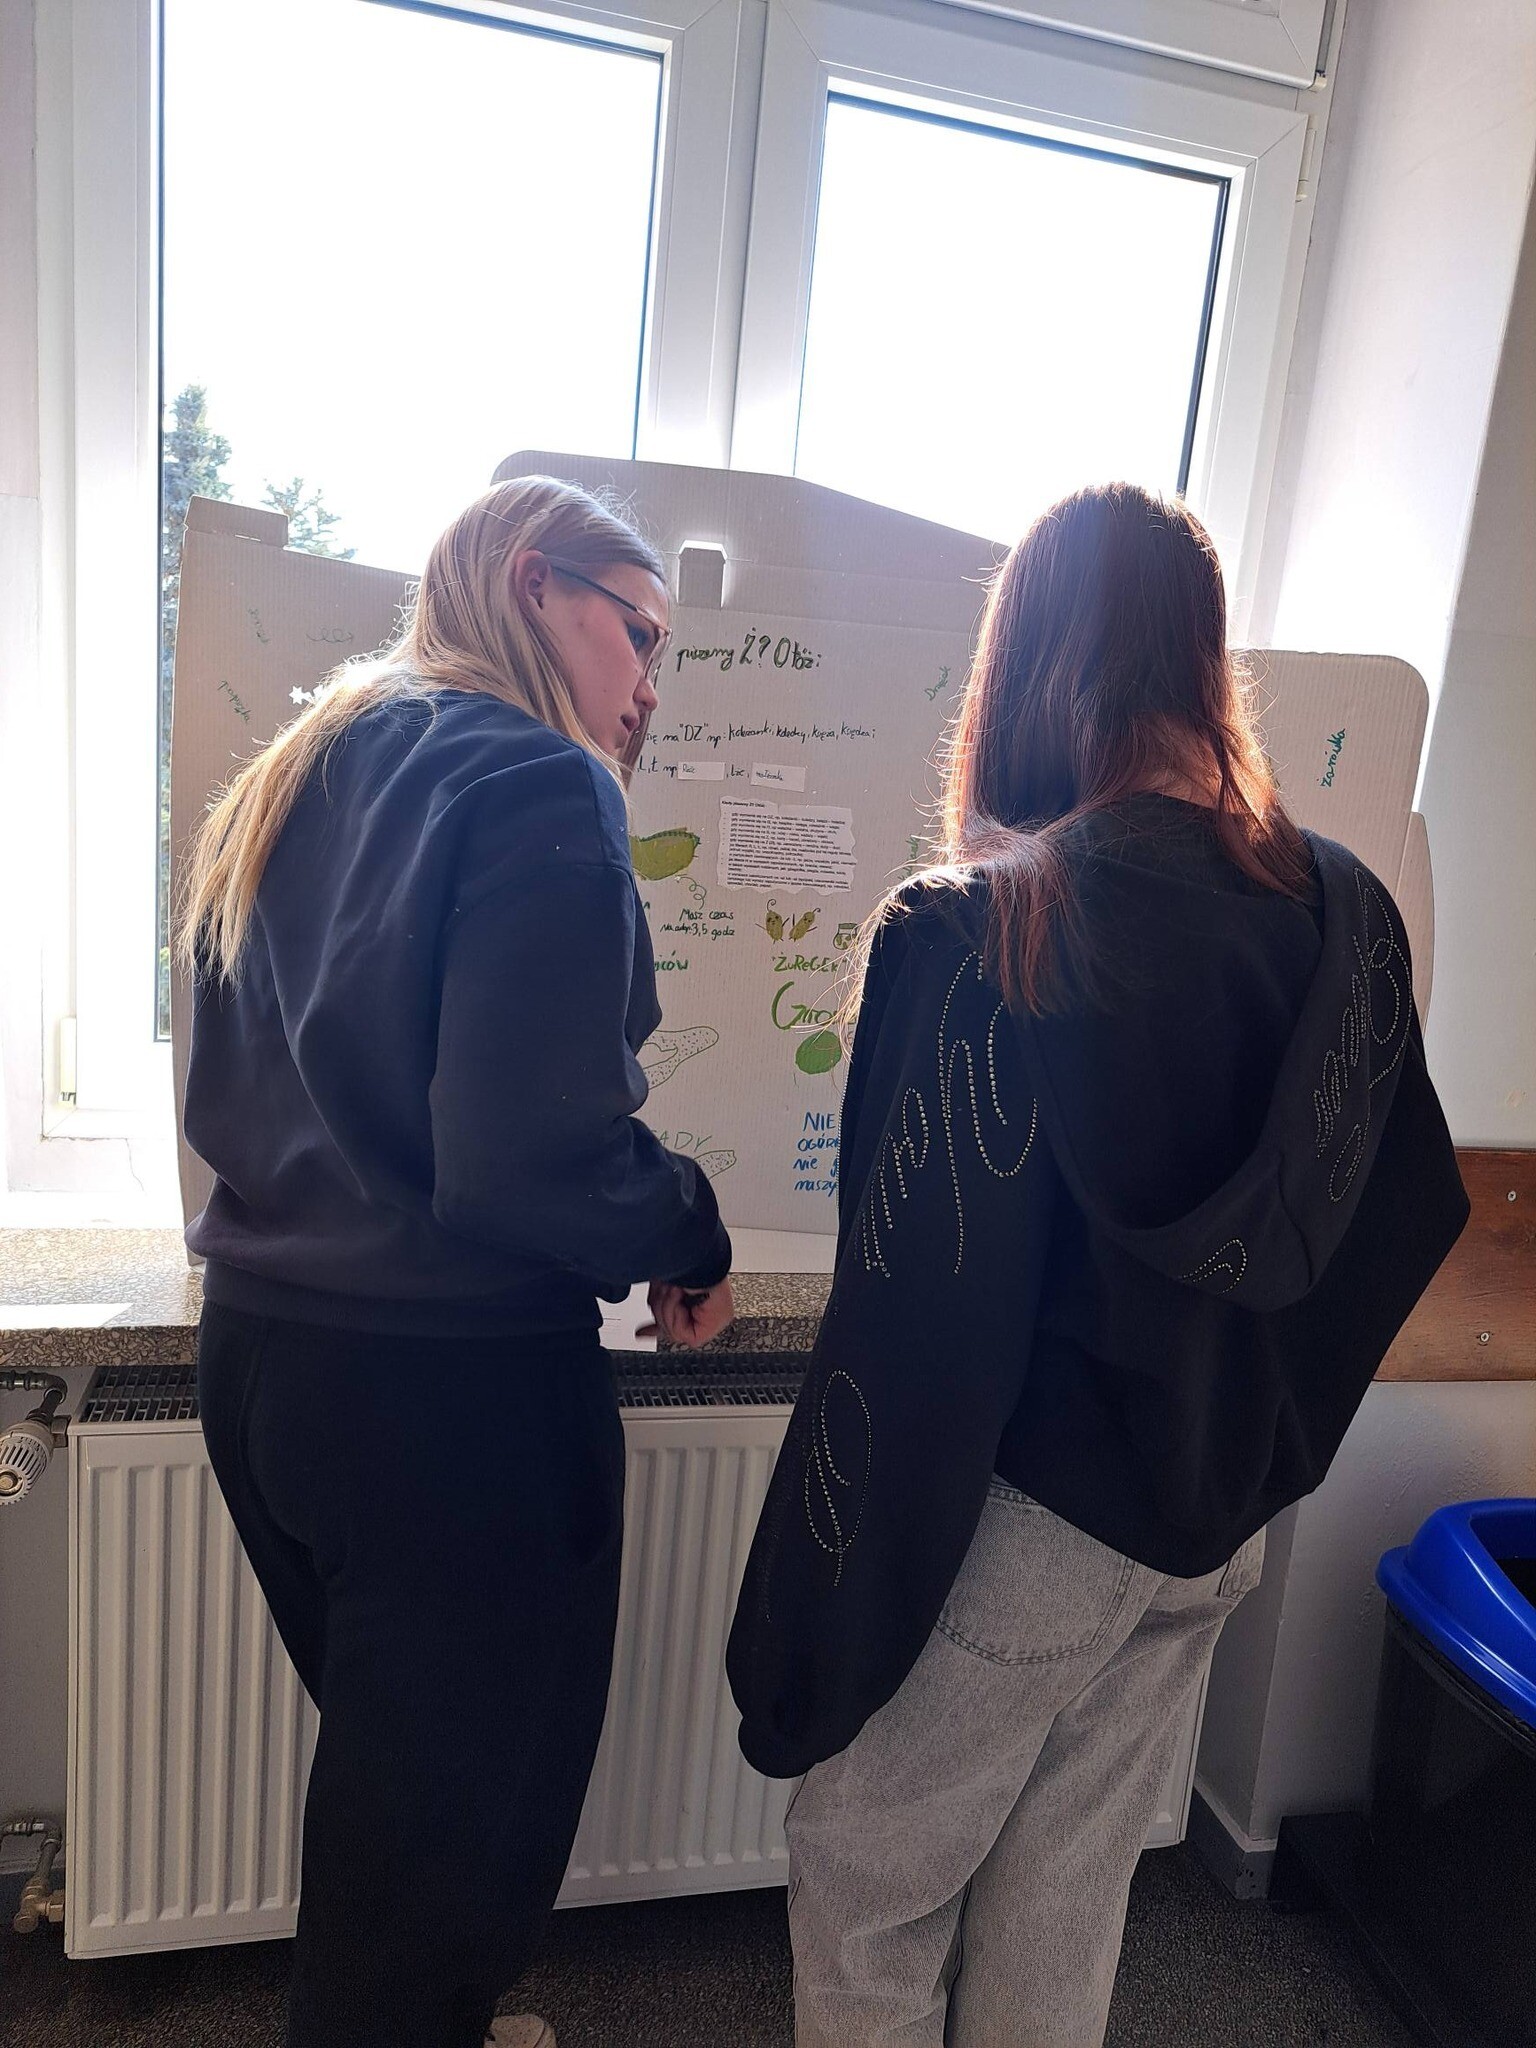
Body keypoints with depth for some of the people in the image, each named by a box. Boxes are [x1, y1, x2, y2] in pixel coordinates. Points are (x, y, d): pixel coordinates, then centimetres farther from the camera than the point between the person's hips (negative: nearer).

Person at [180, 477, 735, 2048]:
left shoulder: (299, 780, 10)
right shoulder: (537, 784, -16)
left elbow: (224, 1102, 14)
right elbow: (531, 1154, -25)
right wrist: (691, 1241, -8)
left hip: (259, 1347, 9)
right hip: (450, 1385, -8)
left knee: (379, 1756, 27)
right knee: (466, 1802, 14)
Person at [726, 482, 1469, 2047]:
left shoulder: (975, 935, -23)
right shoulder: (1344, 911, -5)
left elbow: (919, 1314, -23)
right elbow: (1405, 1210, 5)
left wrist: (810, 1640, -11)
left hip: (1022, 1514, -6)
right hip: (1219, 1520, 6)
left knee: (865, 1887, 19)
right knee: (1069, 1899, 25)